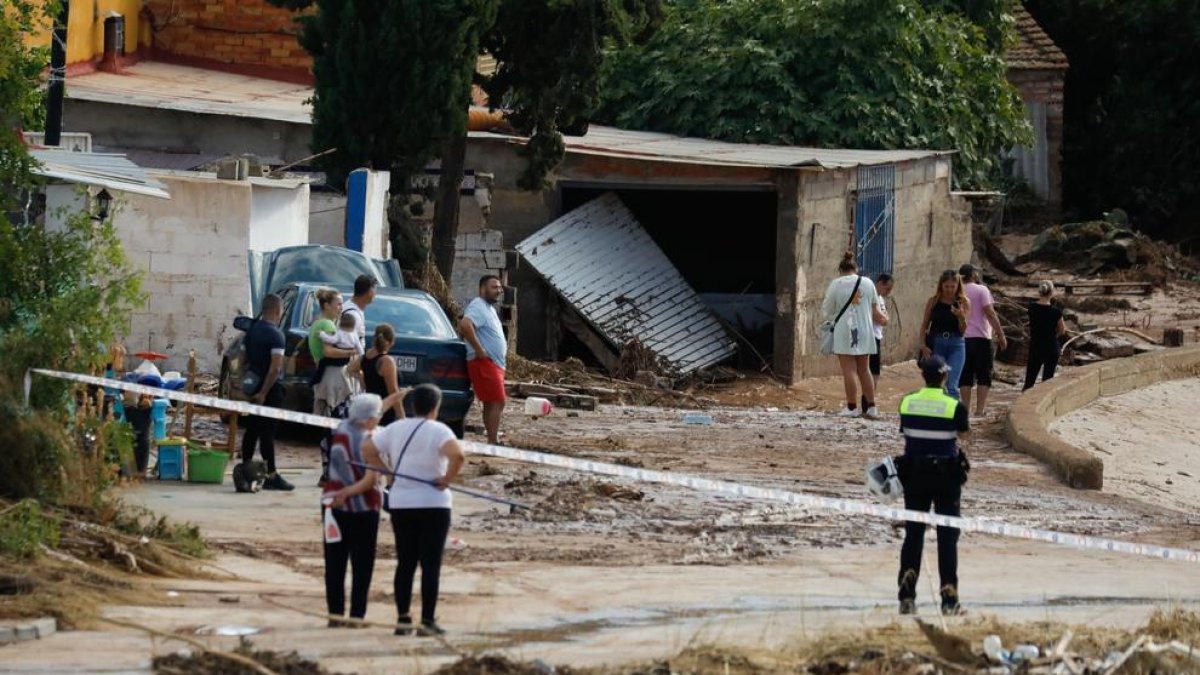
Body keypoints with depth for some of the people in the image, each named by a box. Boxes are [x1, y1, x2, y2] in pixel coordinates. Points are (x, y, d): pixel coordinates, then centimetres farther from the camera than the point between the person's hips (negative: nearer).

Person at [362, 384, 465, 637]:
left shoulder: (396, 429, 6)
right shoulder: (438, 431, -11)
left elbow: (367, 449, 11)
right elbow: (457, 455, -28)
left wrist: (389, 471, 9)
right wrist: (447, 479, -13)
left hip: (400, 504, 5)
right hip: (433, 504, -5)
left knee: (405, 562, 11)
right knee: (431, 564, 0)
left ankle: (402, 619, 10)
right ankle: (427, 621, -2)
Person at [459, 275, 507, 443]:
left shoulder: (489, 308, 19)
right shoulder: (478, 307, -14)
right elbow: (465, 325, -32)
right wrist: (479, 350, -27)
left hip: (495, 363, 11)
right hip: (484, 362, -11)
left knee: (491, 404, 12)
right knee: (497, 402, -14)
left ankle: (492, 442, 16)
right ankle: (493, 442, -16)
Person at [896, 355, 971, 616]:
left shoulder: (907, 403, -4)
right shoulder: (954, 406, -12)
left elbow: (905, 434, 5)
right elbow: (964, 434, 4)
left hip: (914, 476, 2)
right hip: (947, 476, -2)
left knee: (913, 534, 10)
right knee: (947, 537, 4)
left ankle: (907, 596, 4)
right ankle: (949, 599, 3)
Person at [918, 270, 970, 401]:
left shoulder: (963, 302, -1)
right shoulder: (934, 301, 1)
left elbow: (963, 330, -1)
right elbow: (924, 325, 6)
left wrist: (961, 317, -21)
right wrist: (923, 346, -6)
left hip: (956, 345, -1)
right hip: (936, 344, 1)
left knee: (952, 386, -11)